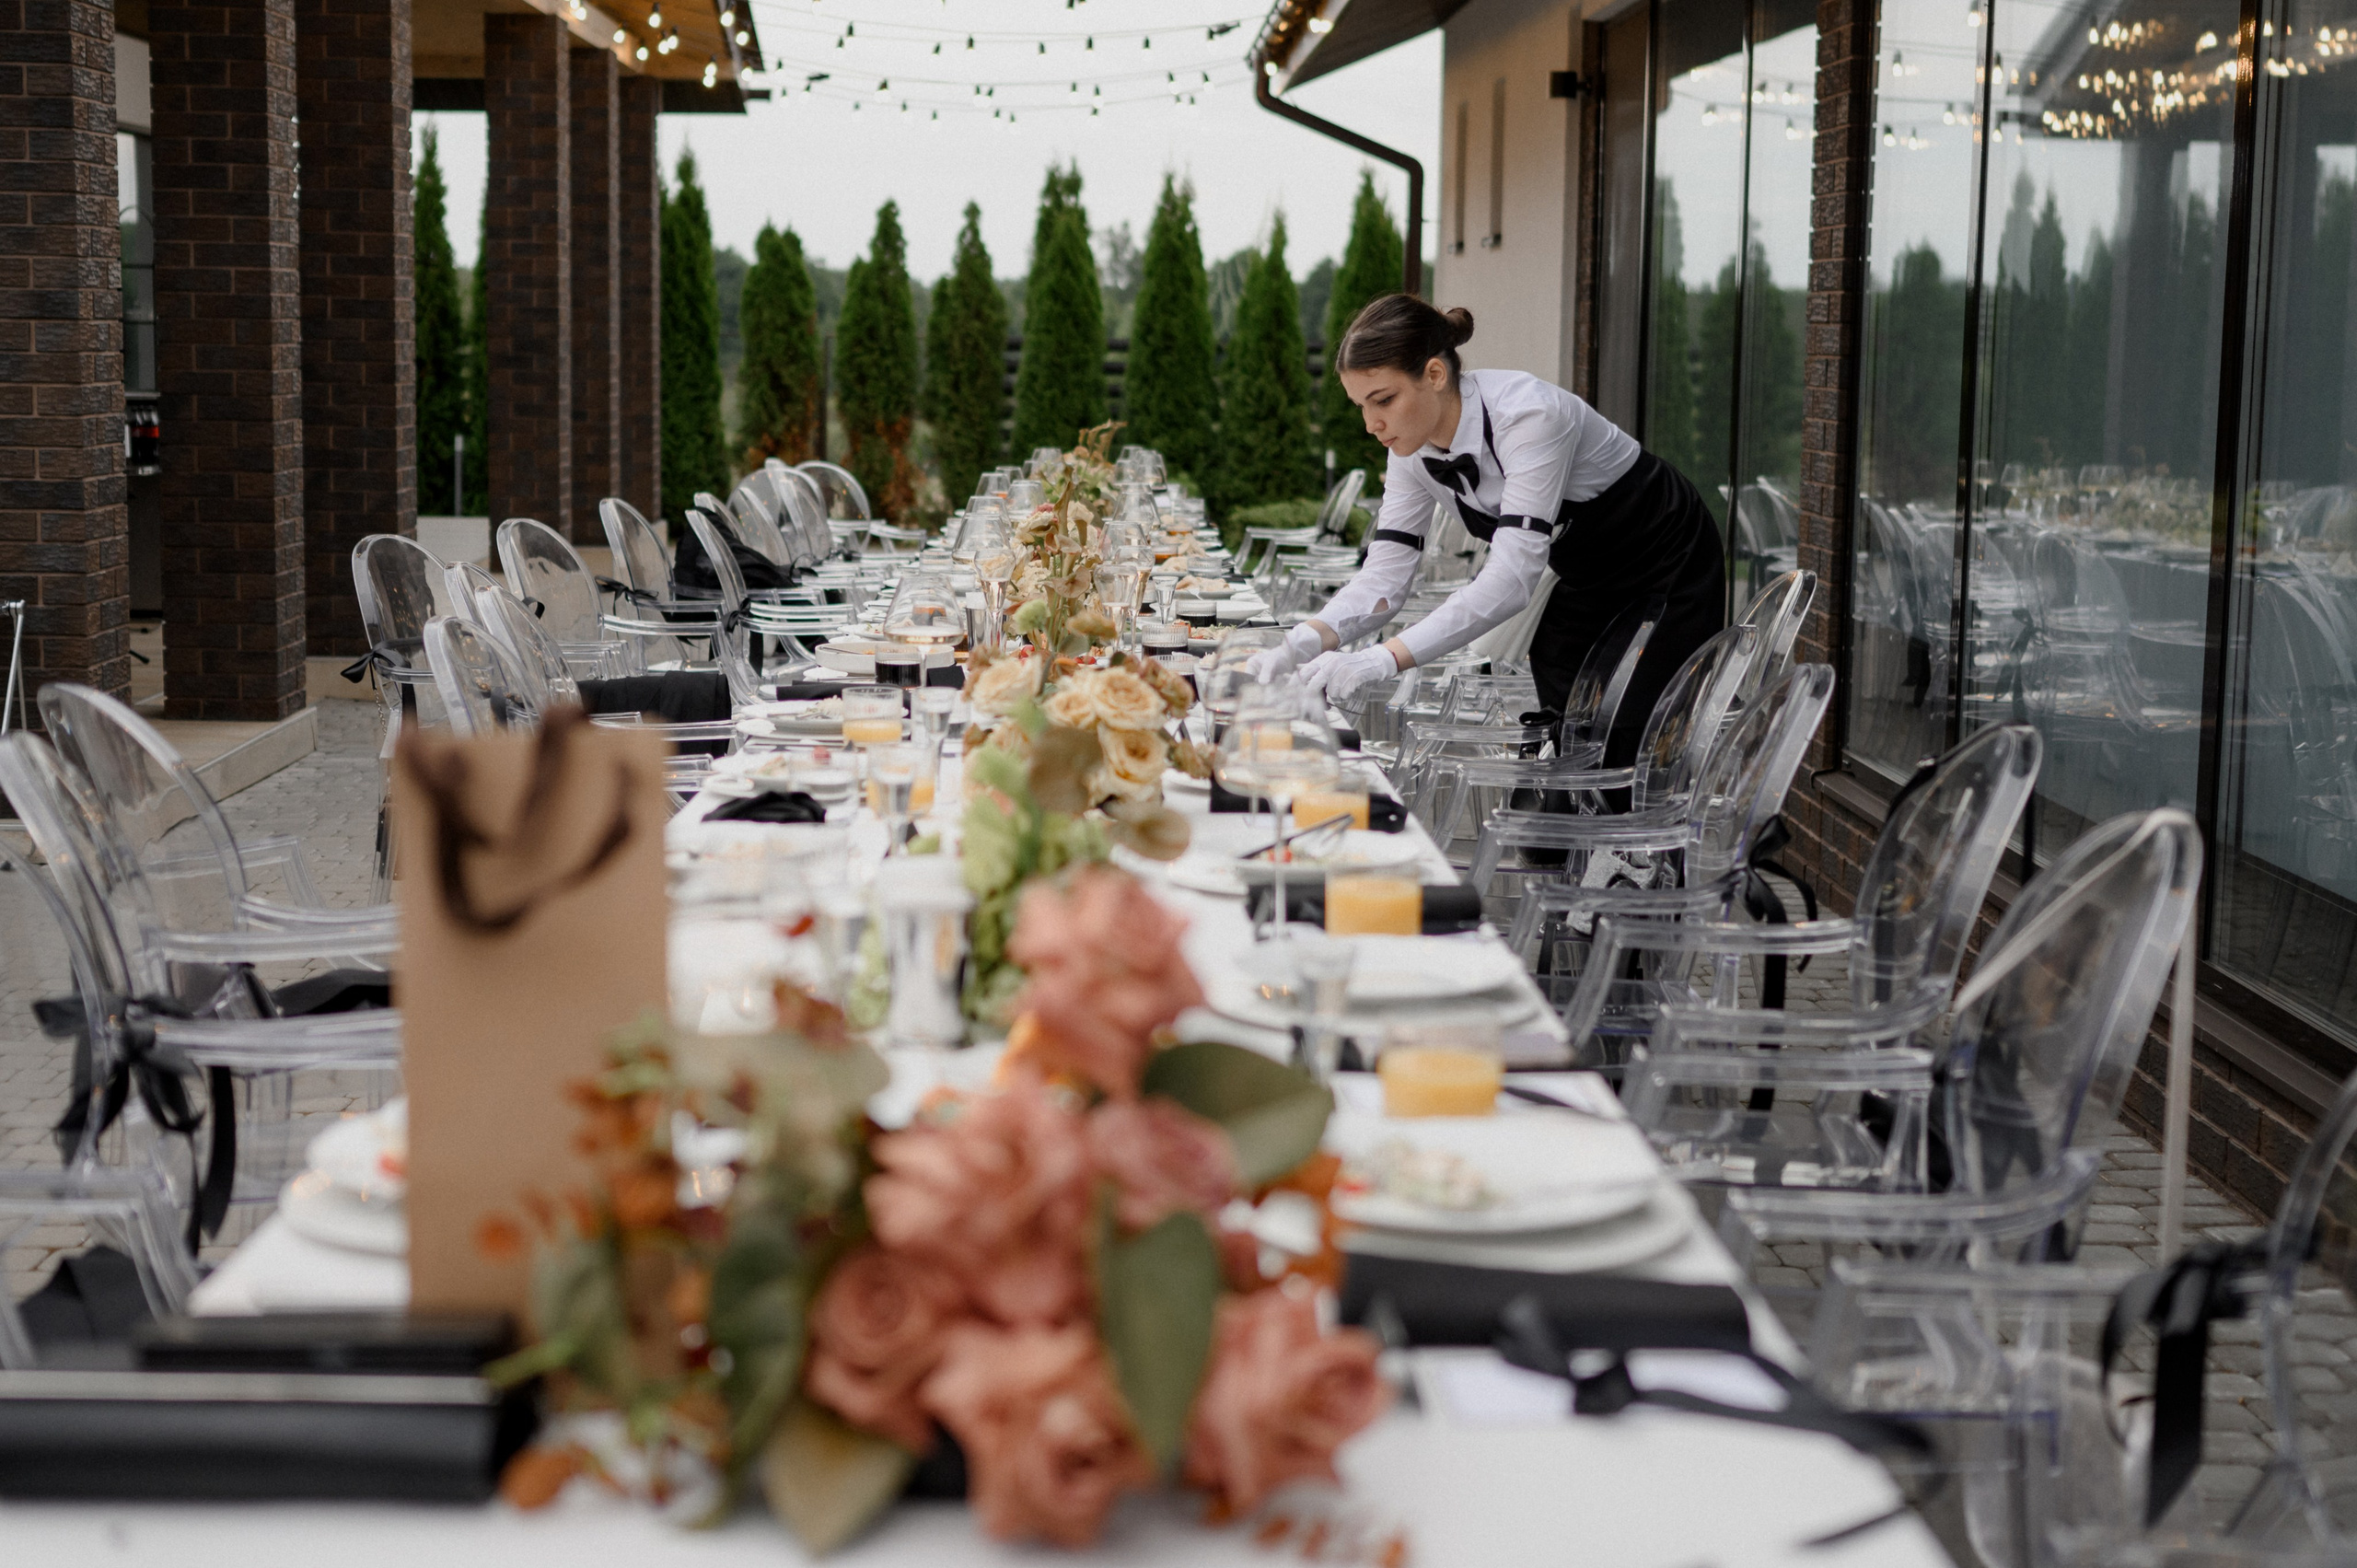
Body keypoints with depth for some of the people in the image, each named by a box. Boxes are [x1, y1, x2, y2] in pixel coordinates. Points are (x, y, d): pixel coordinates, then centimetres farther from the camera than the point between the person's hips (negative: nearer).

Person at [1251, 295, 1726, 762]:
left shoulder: (1529, 414, -33)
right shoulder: (1412, 449, -11)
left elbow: (1512, 576, -40)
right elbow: (1384, 575, -13)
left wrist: (1385, 658, -49)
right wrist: (1310, 639, -34)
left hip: (1669, 572, -7)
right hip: (1589, 581, 7)